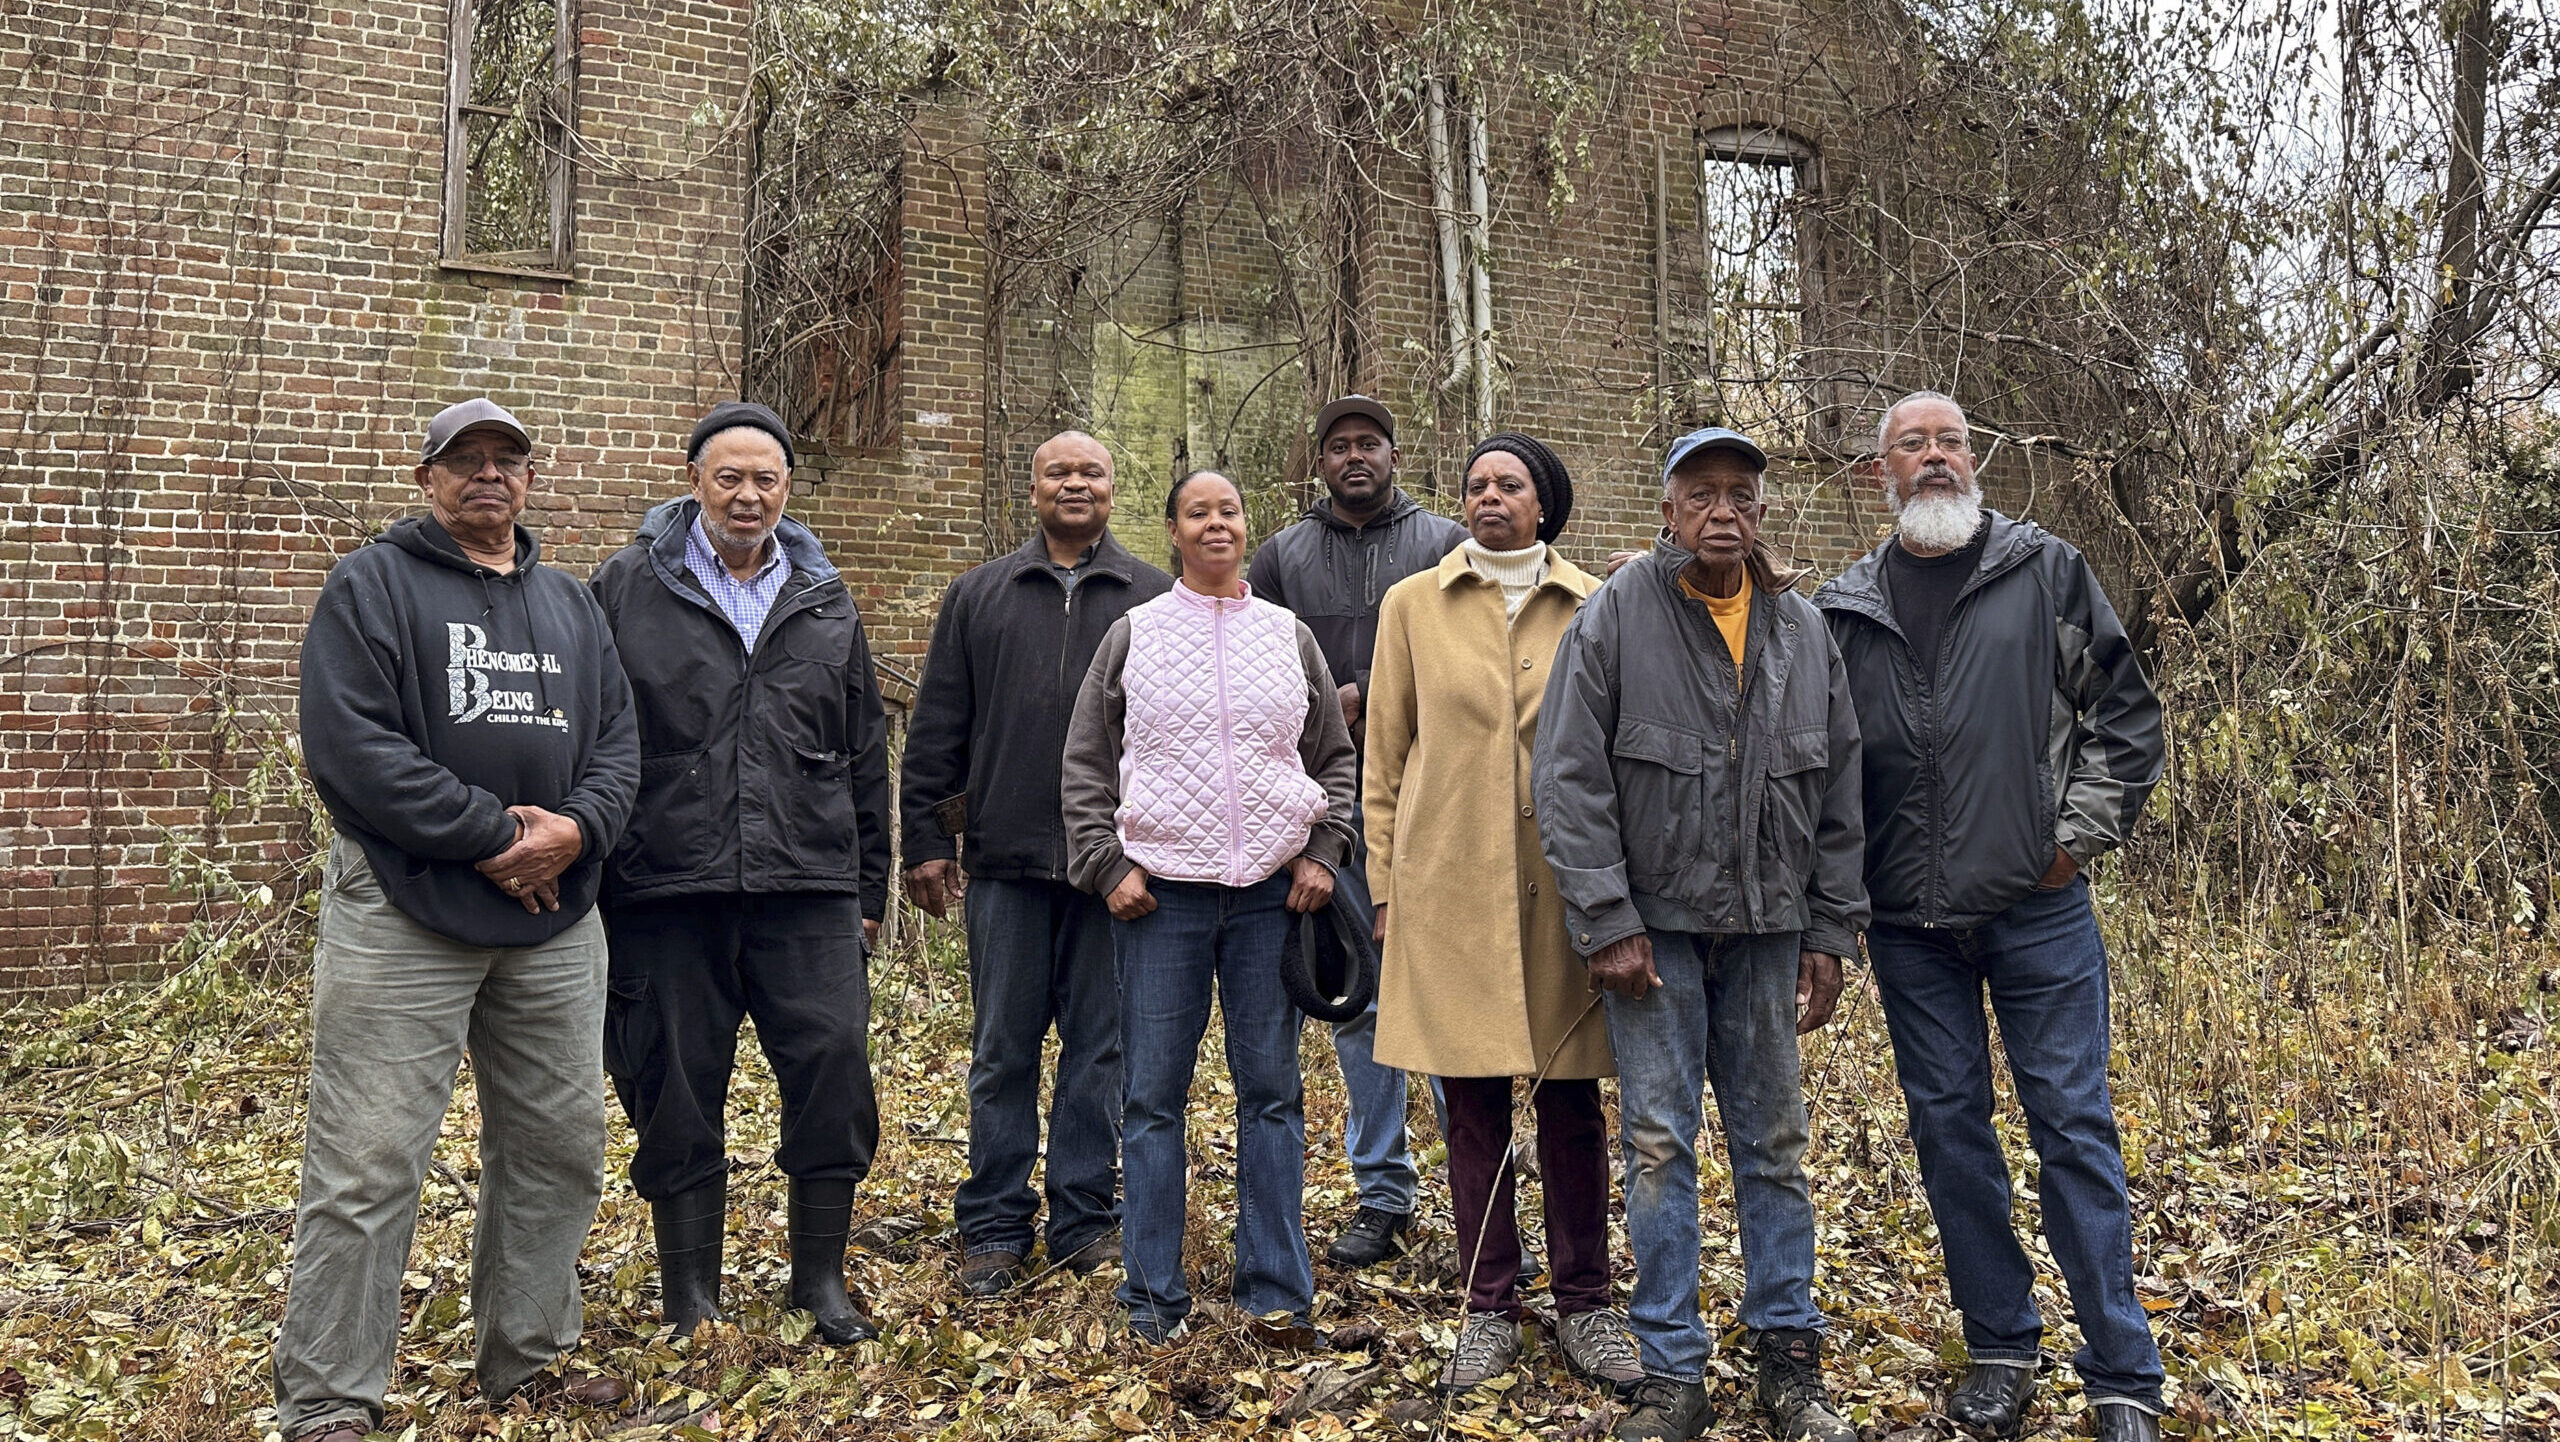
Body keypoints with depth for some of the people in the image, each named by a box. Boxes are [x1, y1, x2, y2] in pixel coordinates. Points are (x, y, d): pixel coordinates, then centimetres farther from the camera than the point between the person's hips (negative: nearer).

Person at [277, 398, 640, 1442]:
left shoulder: (571, 605, 17)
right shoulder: (372, 586, -1)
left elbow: (618, 738, 11)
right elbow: (348, 741, -13)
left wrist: (576, 826, -10)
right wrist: (490, 833, -16)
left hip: (554, 923, 6)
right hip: (404, 916, -6)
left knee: (557, 1150, 13)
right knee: (368, 1165, -4)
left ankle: (528, 1357, 29)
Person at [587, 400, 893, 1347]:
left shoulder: (826, 603, 14)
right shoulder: (628, 588, 5)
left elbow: (865, 760, 17)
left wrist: (869, 889, 14)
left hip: (808, 890, 2)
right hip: (668, 891, -2)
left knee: (836, 1073, -3)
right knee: (678, 1095, 6)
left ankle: (821, 1280, 15)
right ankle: (691, 1299, 21)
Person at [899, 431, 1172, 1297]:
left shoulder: (1156, 601, 7)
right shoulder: (979, 598, 10)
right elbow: (936, 732, 9)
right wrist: (927, 839, 3)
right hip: (1006, 862, 1)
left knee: (1099, 1046, 7)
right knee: (1001, 1049, 6)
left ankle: (1086, 1218, 19)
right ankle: (994, 1226, 16)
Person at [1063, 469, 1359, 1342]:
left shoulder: (1289, 637, 10)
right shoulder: (1134, 636, 5)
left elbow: (1337, 759, 14)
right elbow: (1086, 764, 5)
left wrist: (1323, 853, 2)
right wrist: (1107, 866, -4)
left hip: (1273, 892, 2)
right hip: (1161, 892, -1)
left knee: (1271, 1089, 6)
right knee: (1153, 1093, 2)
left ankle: (1277, 1289, 15)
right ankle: (1153, 1294, 13)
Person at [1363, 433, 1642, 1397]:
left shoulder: (1592, 608, 7)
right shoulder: (1414, 605, 7)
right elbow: (1385, 757, 7)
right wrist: (1384, 883, 3)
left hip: (1565, 881, 0)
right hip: (1450, 884, 0)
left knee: (1572, 1099, 5)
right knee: (1473, 1102, 5)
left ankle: (1584, 1304, 19)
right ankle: (1490, 1311, 18)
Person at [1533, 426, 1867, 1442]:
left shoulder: (1805, 632, 7)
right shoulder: (1616, 616, -5)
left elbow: (1839, 796, 11)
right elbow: (1570, 781, -8)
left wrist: (1830, 934, 7)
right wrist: (1608, 925, -12)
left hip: (1766, 930, 3)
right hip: (1654, 926, -3)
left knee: (1773, 1144, 10)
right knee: (1659, 1146, 0)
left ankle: (1790, 1358, 22)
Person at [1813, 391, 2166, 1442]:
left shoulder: (2047, 573, 3)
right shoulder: (1843, 609, 8)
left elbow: (2126, 712, 4)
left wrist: (2079, 837, -3)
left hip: (2036, 910, -2)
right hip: (1909, 923, 3)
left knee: (2073, 1125, 1)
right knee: (1948, 1126, 9)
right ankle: (2001, 1344, 24)